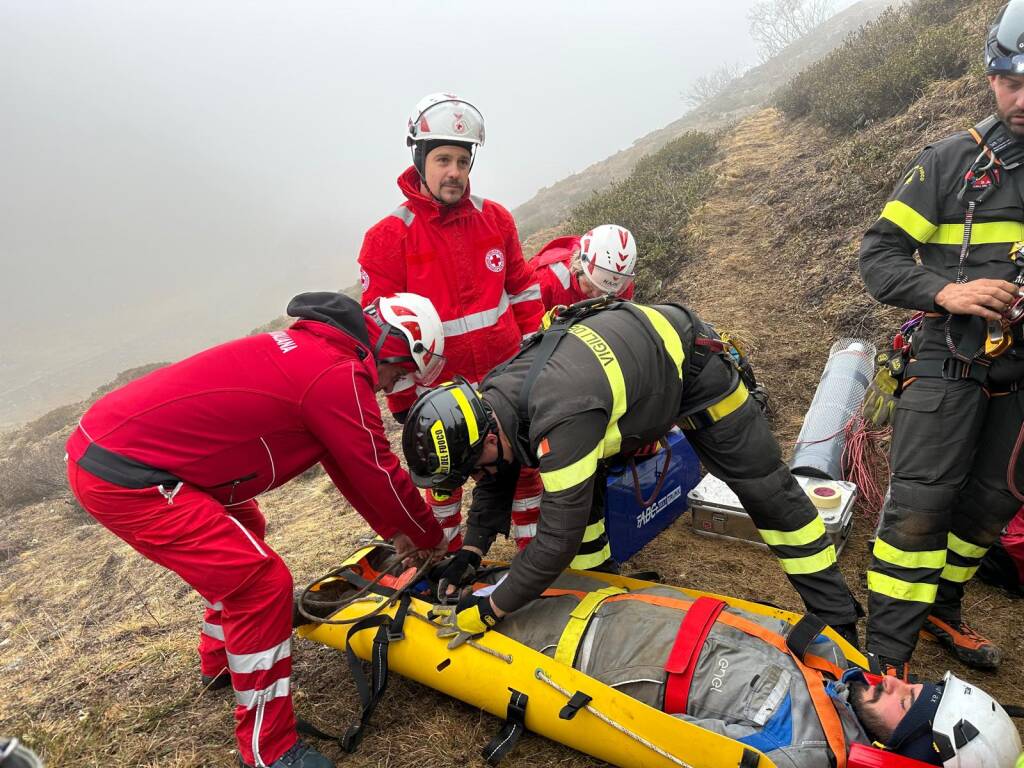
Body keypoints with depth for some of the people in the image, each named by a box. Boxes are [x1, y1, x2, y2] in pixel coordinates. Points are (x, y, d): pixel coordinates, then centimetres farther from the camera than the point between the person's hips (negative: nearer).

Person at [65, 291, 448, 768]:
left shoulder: (310, 350, 13)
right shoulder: (340, 375, -18)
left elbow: (346, 464, 21)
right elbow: (379, 473, -9)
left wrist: (393, 530, 27)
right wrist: (433, 539, 9)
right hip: (124, 477, -11)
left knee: (240, 537, 26)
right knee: (262, 582, -8)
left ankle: (222, 660, 45)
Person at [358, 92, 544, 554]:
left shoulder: (496, 219, 1)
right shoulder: (389, 237, -10)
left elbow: (523, 291, 10)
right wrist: (401, 402, -5)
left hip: (508, 377, 3)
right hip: (439, 389, -3)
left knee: (524, 464, 12)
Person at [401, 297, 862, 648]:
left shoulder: (561, 421, -45)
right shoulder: (489, 401, -18)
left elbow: (559, 538, -40)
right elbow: (496, 484, 0)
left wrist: (491, 611, -31)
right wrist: (470, 553, -11)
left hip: (687, 359, -7)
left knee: (765, 488, 1)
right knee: (580, 489, -2)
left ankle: (837, 617, 16)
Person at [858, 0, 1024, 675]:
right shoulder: (951, 161, 0)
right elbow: (879, 256, -2)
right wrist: (944, 291, -20)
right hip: (951, 360, -3)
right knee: (919, 505, -8)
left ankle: (942, 610, 35)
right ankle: (888, 656, 0)